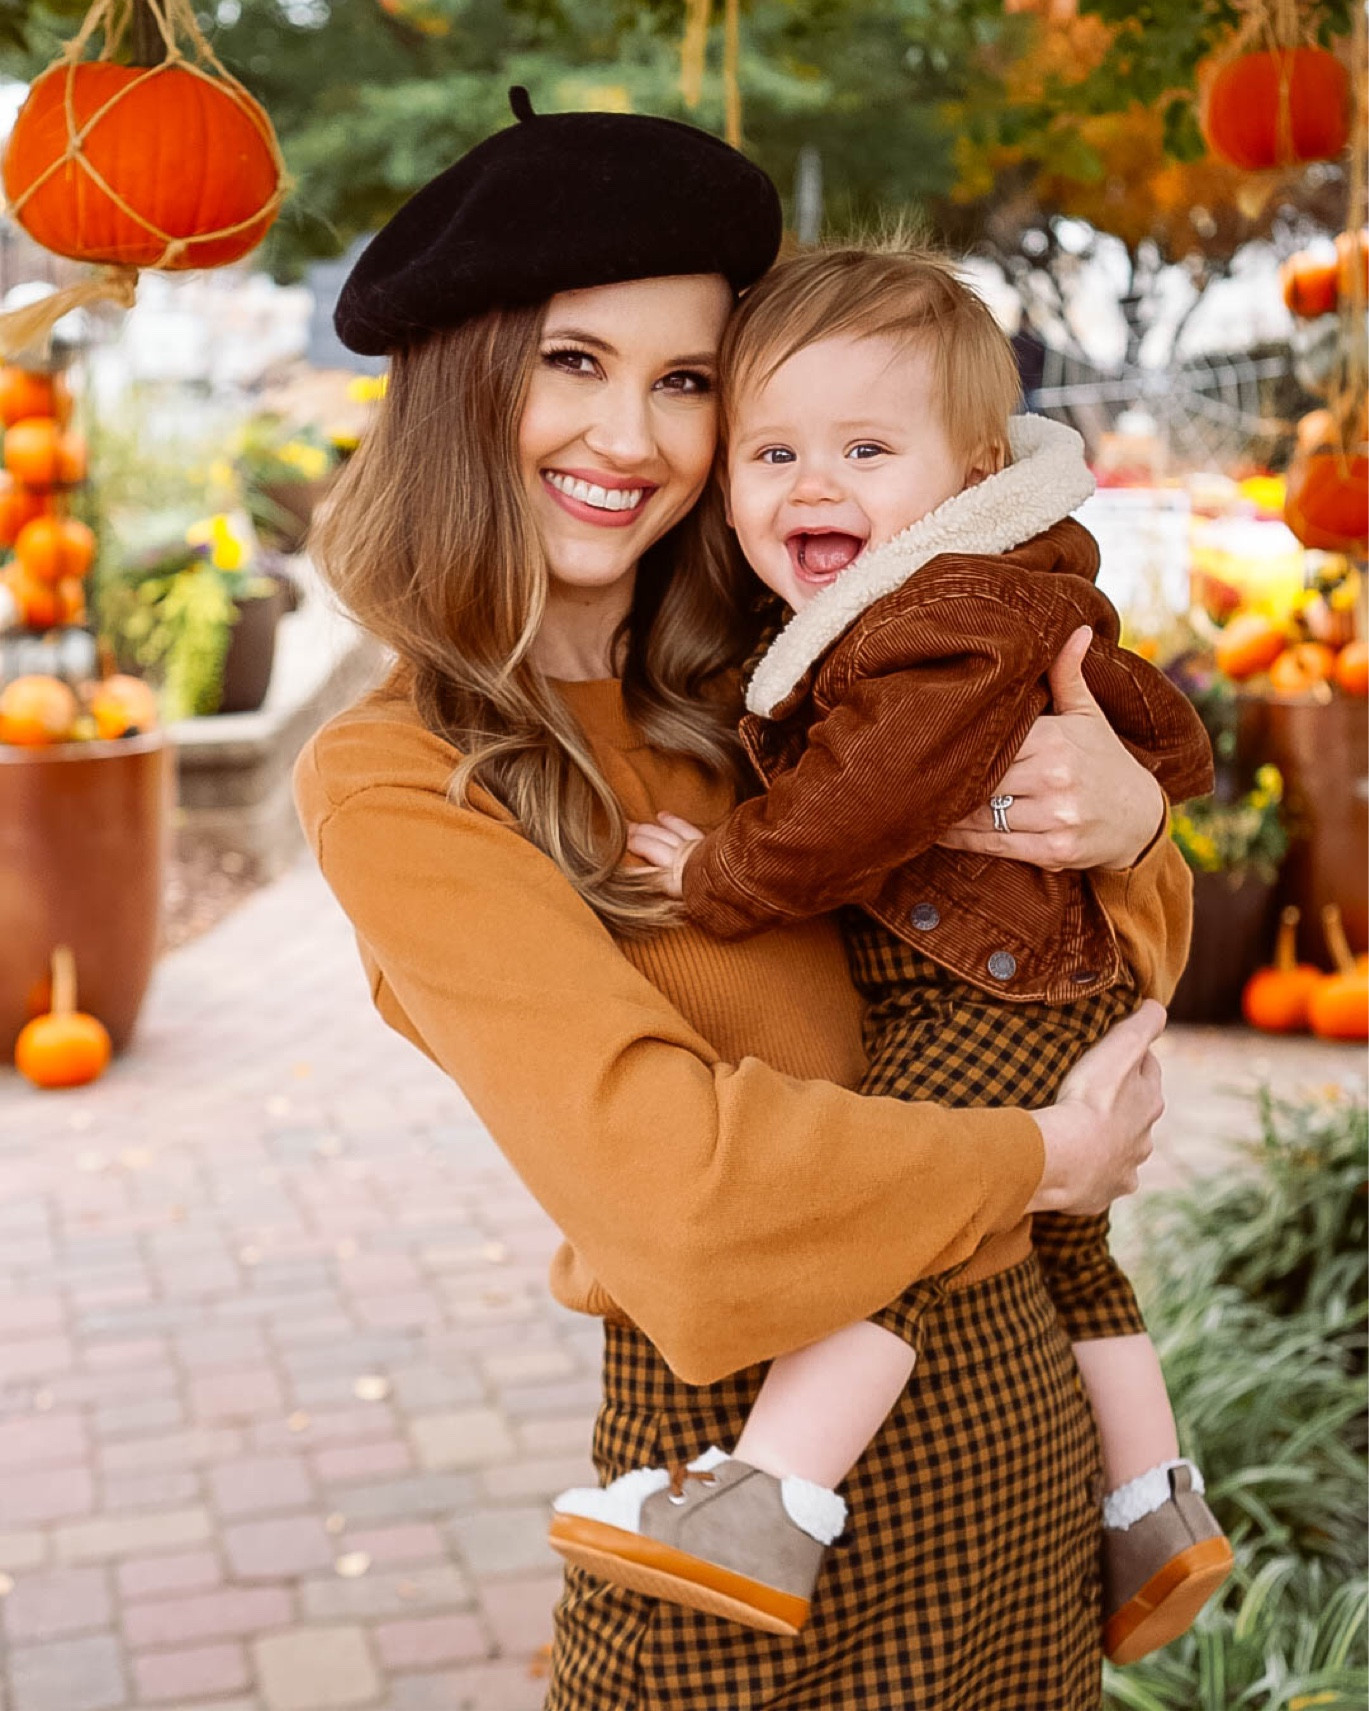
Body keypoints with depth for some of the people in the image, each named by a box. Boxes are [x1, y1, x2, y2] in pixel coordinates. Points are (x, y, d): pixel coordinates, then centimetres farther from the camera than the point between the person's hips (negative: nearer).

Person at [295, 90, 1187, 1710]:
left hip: (1011, 1396, 5)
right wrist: (1039, 1158, -11)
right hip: (744, 1441, -5)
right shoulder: (396, 782, -13)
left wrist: (1126, 824, -12)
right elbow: (658, 1158, -21)